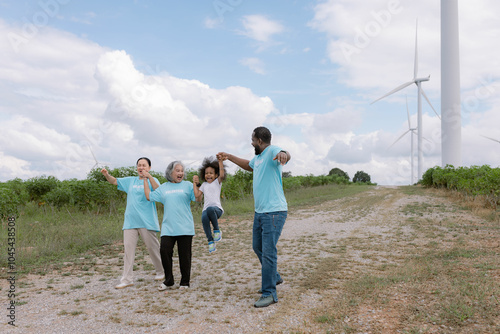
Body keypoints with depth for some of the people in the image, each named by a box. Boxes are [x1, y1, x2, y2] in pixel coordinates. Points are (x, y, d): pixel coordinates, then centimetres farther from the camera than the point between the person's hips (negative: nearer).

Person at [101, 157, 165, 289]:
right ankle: (127, 279, 6)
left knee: (153, 247, 4)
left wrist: (149, 176, -30)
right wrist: (106, 175, -1)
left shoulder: (152, 180, 1)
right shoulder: (130, 181, 17)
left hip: (147, 221, -4)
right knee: (128, 248, 1)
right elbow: (114, 181, 21)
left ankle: (161, 271, 24)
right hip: (130, 221, 5)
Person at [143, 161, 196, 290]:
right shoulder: (163, 187, 13)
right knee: (164, 251, -6)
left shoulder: (187, 185, 5)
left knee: (184, 255, 2)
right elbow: (149, 196, 15)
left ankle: (185, 282, 17)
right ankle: (168, 281, 11)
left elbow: (197, 198, -6)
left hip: (185, 227, -2)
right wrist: (145, 180, 18)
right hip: (168, 227, 2)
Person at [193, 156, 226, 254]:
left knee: (210, 209, -41)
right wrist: (195, 184, 22)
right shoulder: (204, 185, 27)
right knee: (204, 219, -33)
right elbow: (197, 195, 17)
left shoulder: (217, 182, 16)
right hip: (206, 209, 3)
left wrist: (220, 162, -6)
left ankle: (217, 230, -18)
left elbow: (222, 175, -4)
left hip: (217, 209, -3)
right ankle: (210, 241, -20)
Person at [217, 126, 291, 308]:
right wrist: (229, 157, 38)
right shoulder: (258, 157, 14)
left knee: (268, 252, -8)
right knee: (258, 247, 21)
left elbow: (285, 155, -39)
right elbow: (248, 166, 37)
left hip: (274, 212, -10)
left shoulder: (272, 151, -15)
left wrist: (283, 155, -63)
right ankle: (274, 278, 40)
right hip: (260, 212, 10)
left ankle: (269, 293, 3)